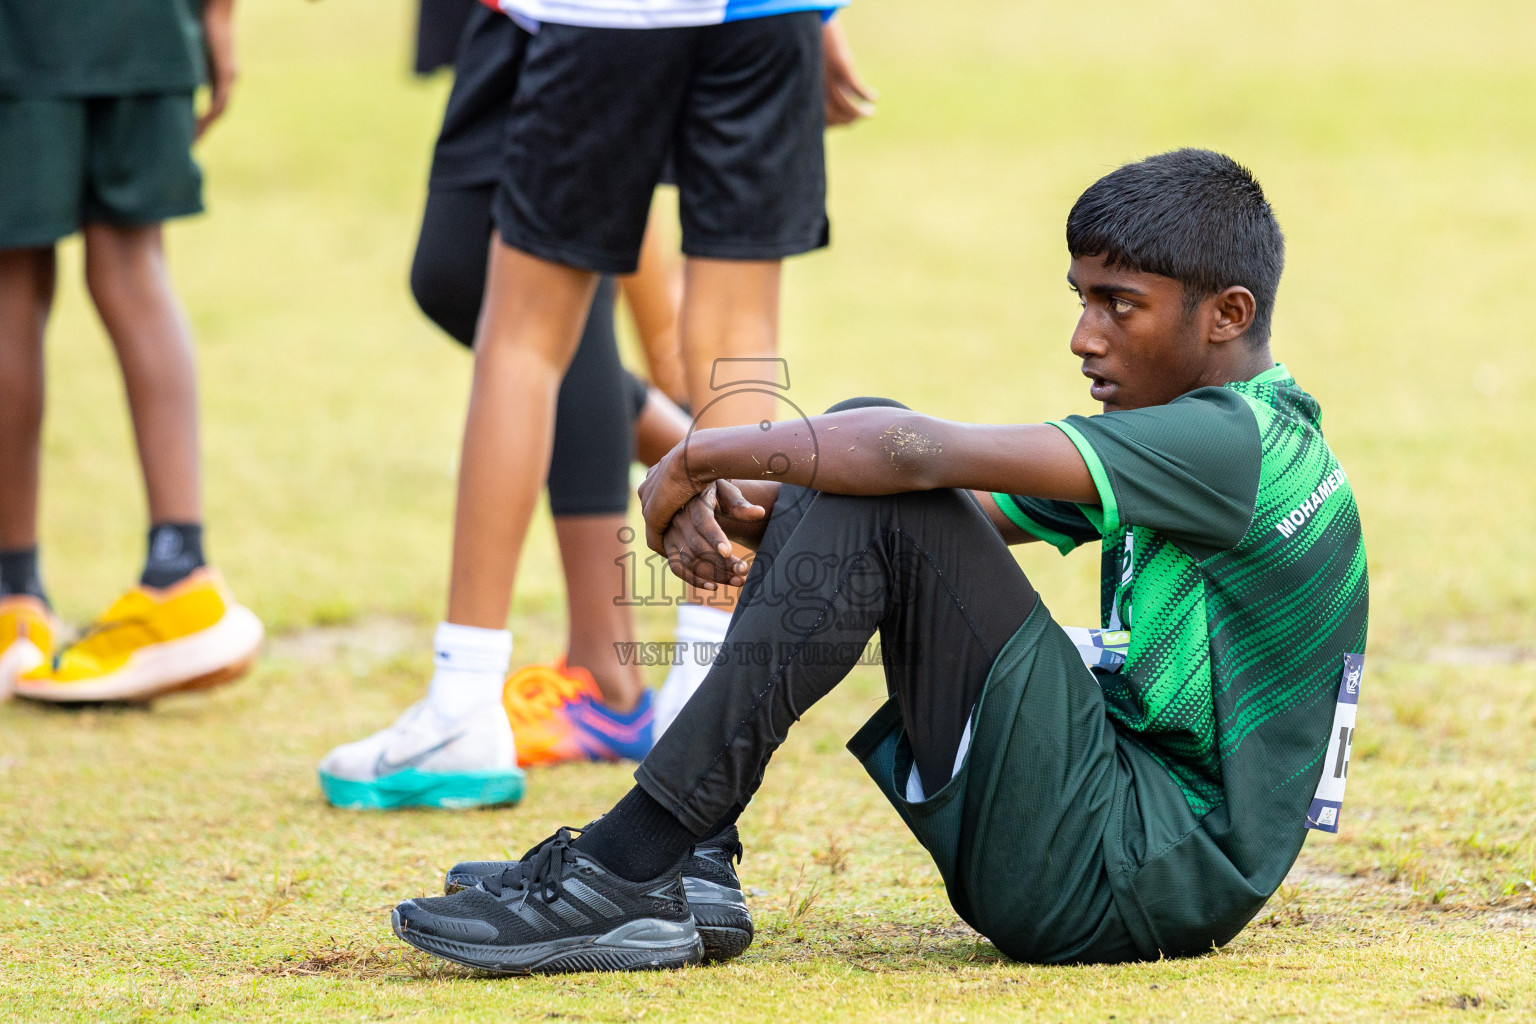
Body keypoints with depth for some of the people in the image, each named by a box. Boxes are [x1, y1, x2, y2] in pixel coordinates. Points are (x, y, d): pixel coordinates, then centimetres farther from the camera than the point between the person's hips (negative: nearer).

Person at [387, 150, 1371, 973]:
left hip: (1145, 885, -10)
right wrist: (730, 501, -7)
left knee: (883, 497, -18)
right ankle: (688, 858, 1)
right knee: (863, 455, 6)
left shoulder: (1237, 443, -15)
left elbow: (918, 454, -24)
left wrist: (699, 458, -12)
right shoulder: (1205, 442, 16)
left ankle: (629, 873, -19)